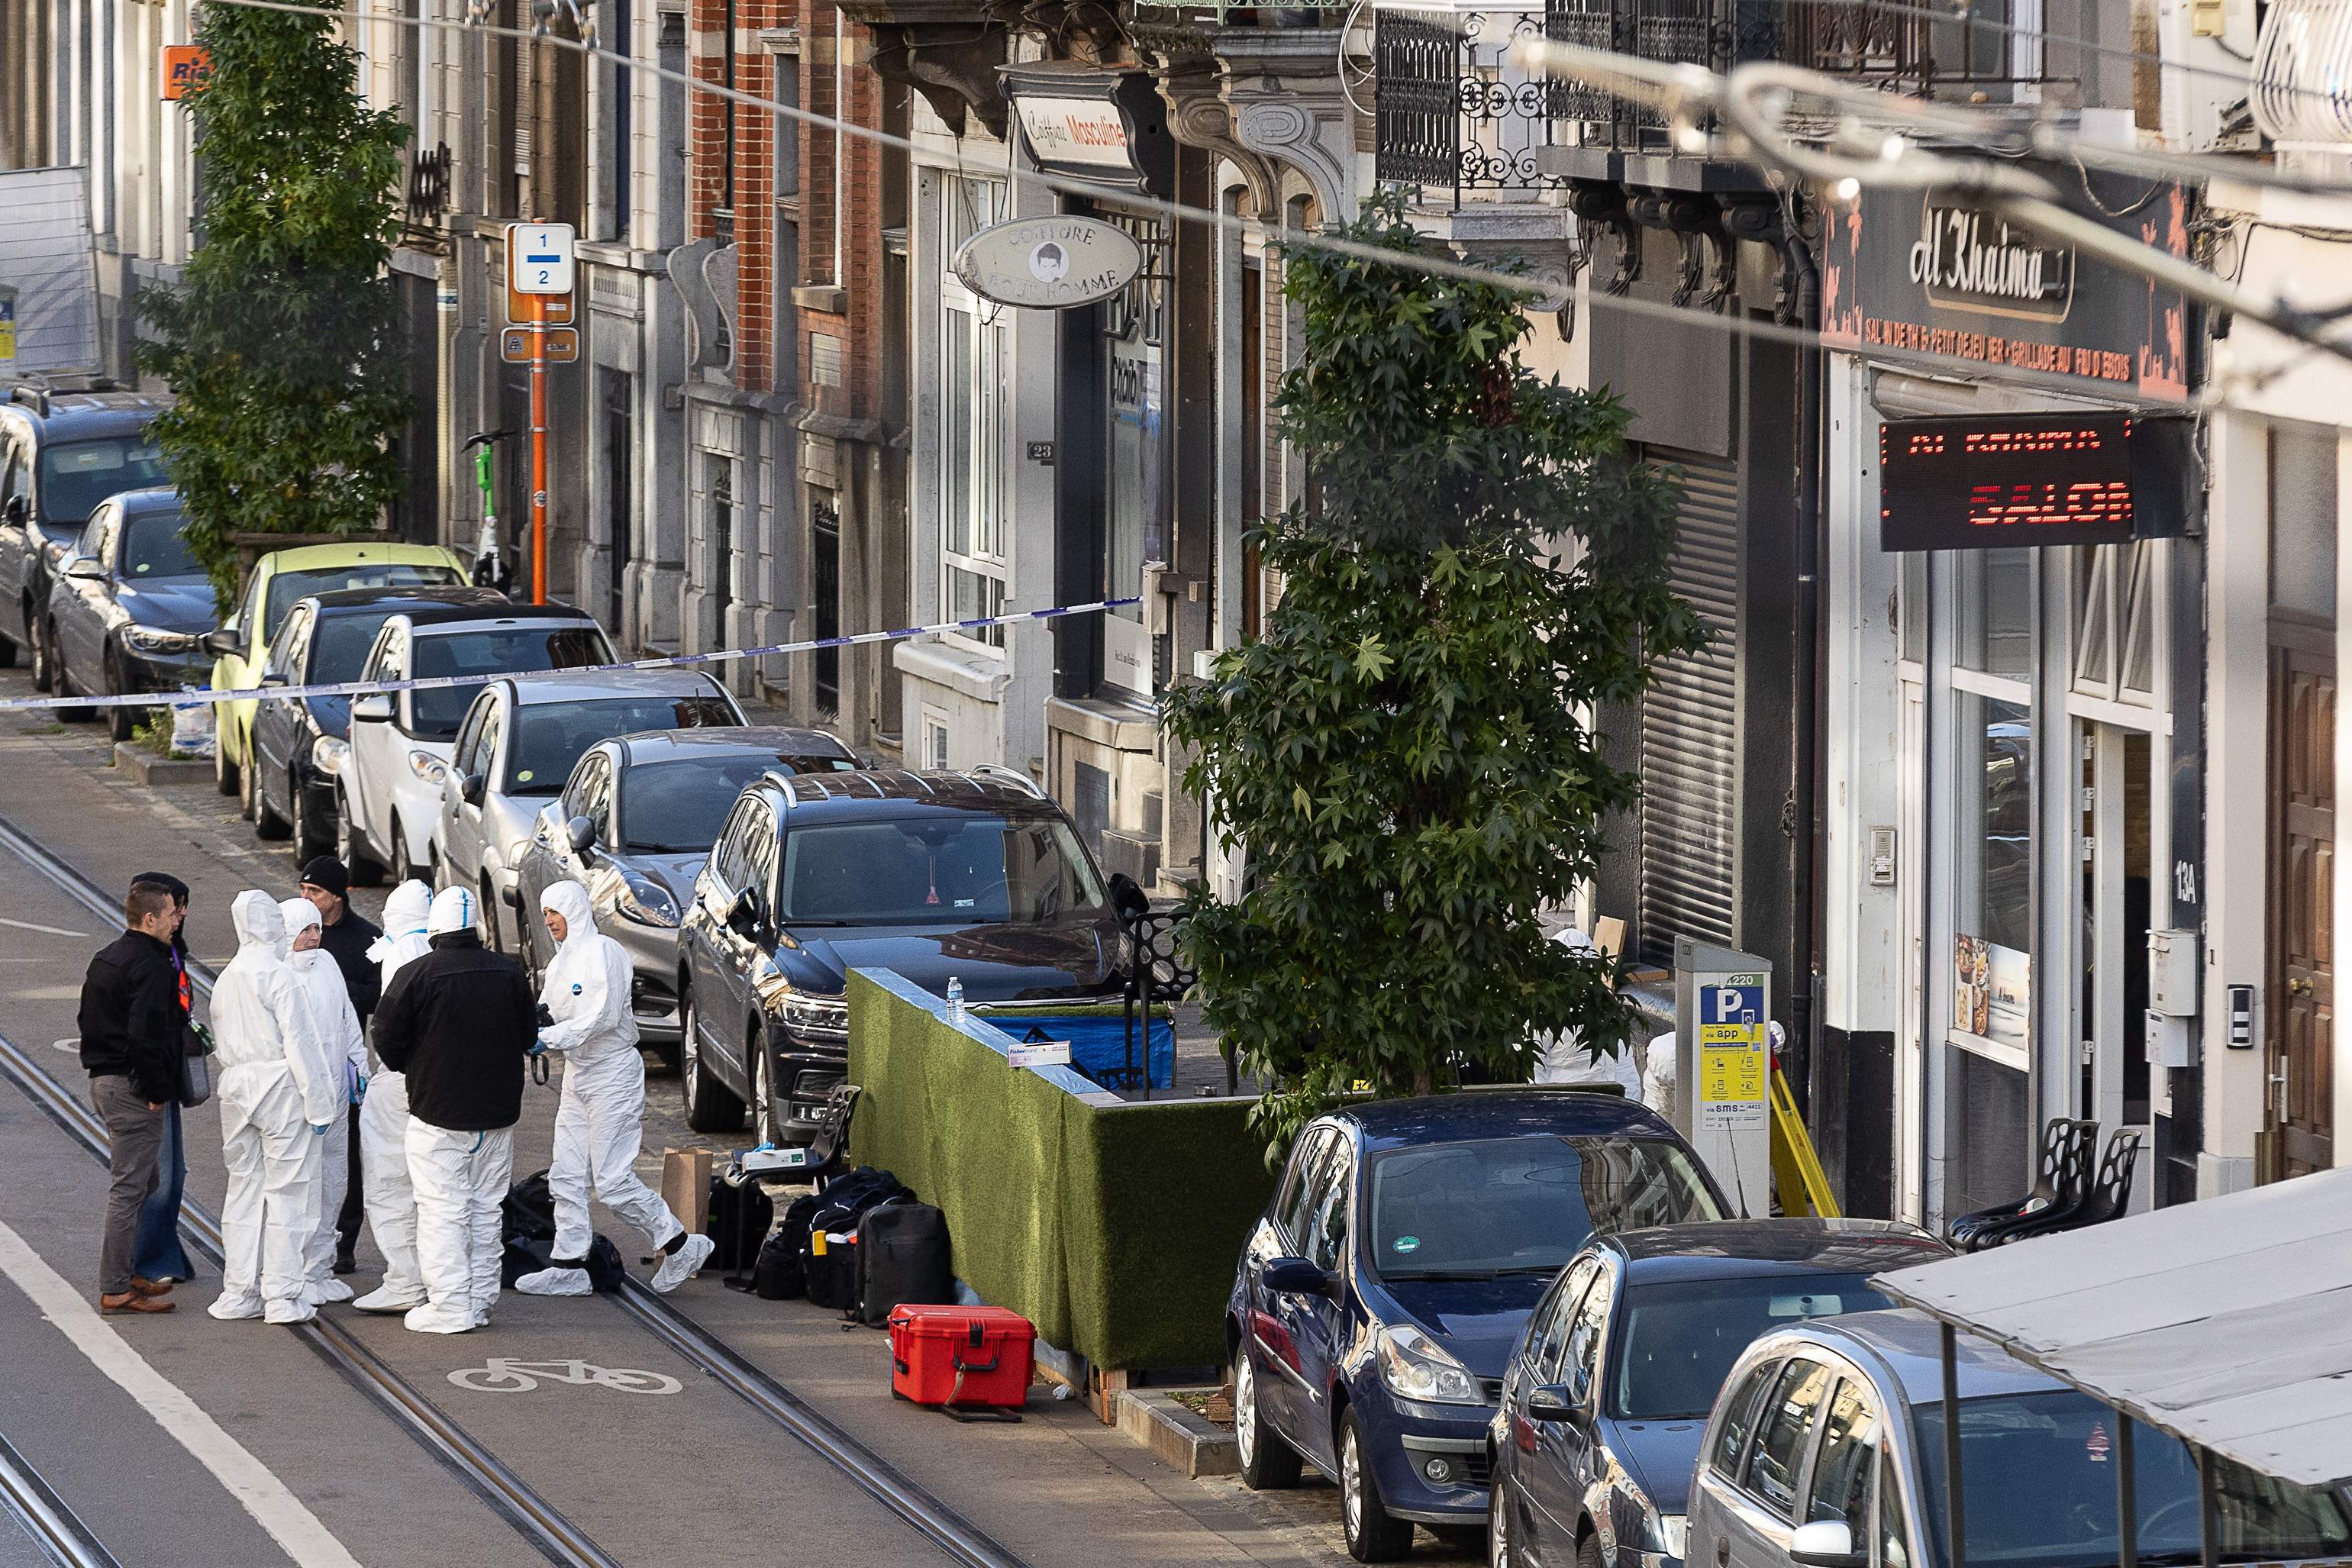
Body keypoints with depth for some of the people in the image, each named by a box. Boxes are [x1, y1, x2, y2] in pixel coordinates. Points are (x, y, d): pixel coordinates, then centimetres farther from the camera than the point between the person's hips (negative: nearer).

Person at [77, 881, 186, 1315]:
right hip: (133, 1086, -10)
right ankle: (116, 1290, -5)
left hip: (104, 1081, 10)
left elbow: (92, 1020, 21)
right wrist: (156, 1091, -17)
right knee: (129, 1187, -6)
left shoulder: (106, 958, 15)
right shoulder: (150, 966, -18)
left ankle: (125, 1274, 27)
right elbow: (145, 1036, -25)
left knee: (142, 1181, 21)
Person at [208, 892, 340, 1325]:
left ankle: (238, 1293, 14)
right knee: (286, 1192, -1)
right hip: (280, 1088, -7)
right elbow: (300, 1042, -14)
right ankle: (283, 1296, -1)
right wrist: (318, 1104, -11)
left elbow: (220, 1045, 14)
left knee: (243, 1190, 12)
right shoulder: (279, 975, -14)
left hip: (237, 1090, 7)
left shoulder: (226, 980, 9)